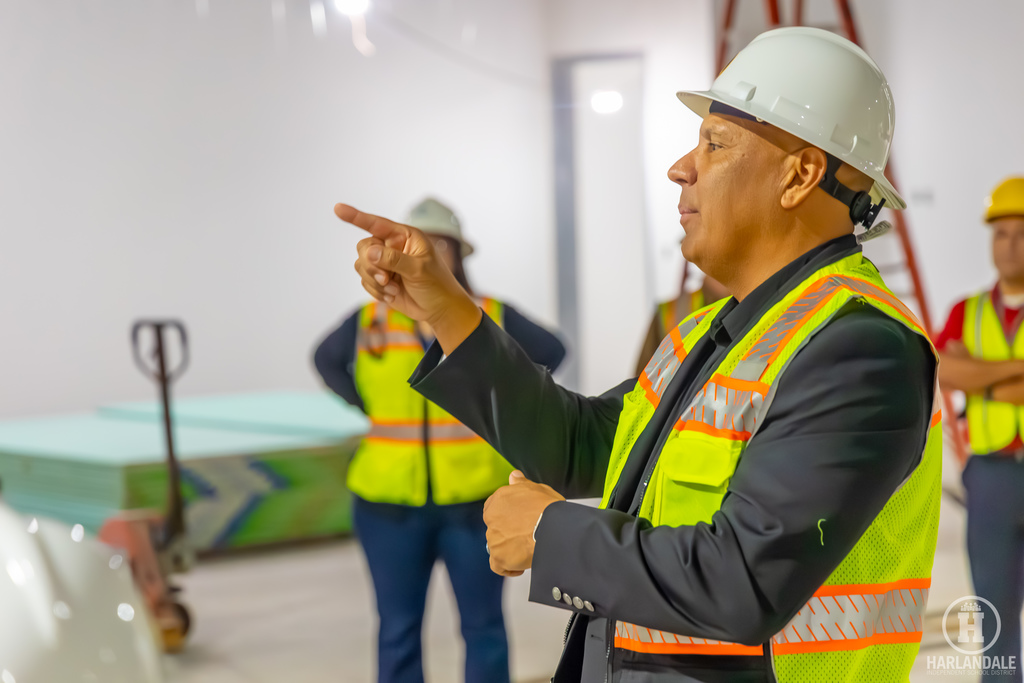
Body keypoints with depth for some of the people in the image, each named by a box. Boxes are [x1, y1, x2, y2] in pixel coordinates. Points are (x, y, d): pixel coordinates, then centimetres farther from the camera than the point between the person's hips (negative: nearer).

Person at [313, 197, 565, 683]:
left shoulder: (491, 318, -2)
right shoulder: (370, 321, 0)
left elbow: (550, 351, 12)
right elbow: (326, 360, 18)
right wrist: (371, 410, 7)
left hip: (474, 501, -1)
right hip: (390, 503, 1)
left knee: (482, 624, 9)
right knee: (398, 631, 9)